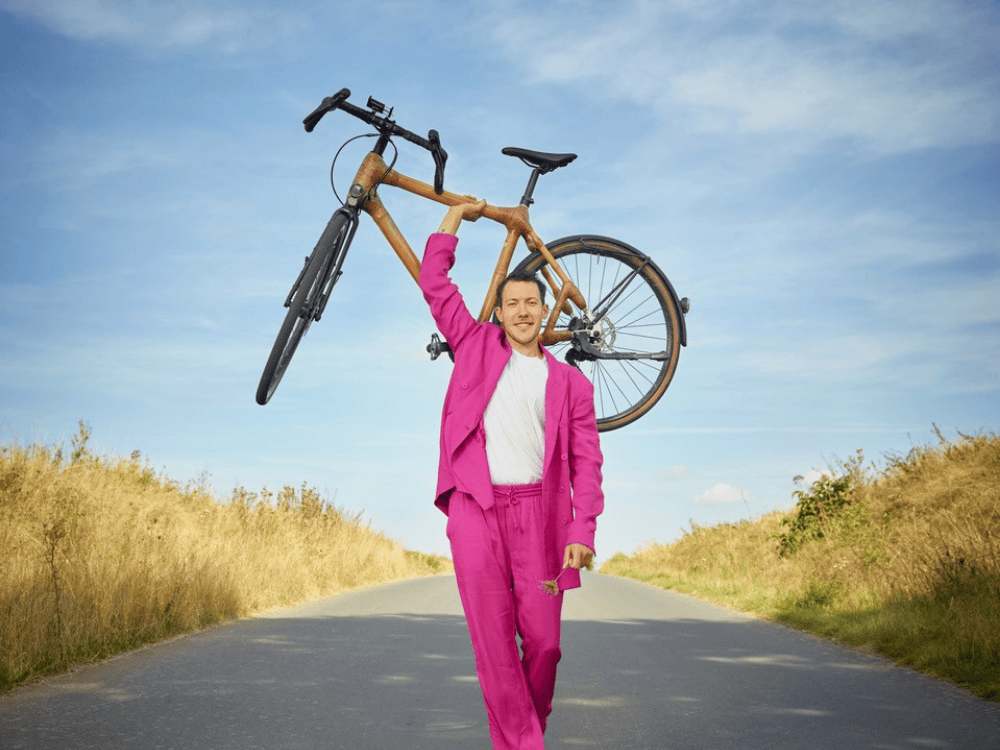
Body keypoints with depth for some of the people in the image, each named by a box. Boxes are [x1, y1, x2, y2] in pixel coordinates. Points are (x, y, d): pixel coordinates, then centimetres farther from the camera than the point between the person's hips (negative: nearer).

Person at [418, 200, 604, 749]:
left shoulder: (571, 383, 13)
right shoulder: (478, 346, 15)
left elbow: (586, 462, 6)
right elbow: (433, 281, 14)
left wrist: (582, 529, -6)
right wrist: (456, 215, 21)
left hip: (536, 509, 0)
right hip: (474, 505, 0)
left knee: (543, 638, -2)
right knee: (492, 638, -4)